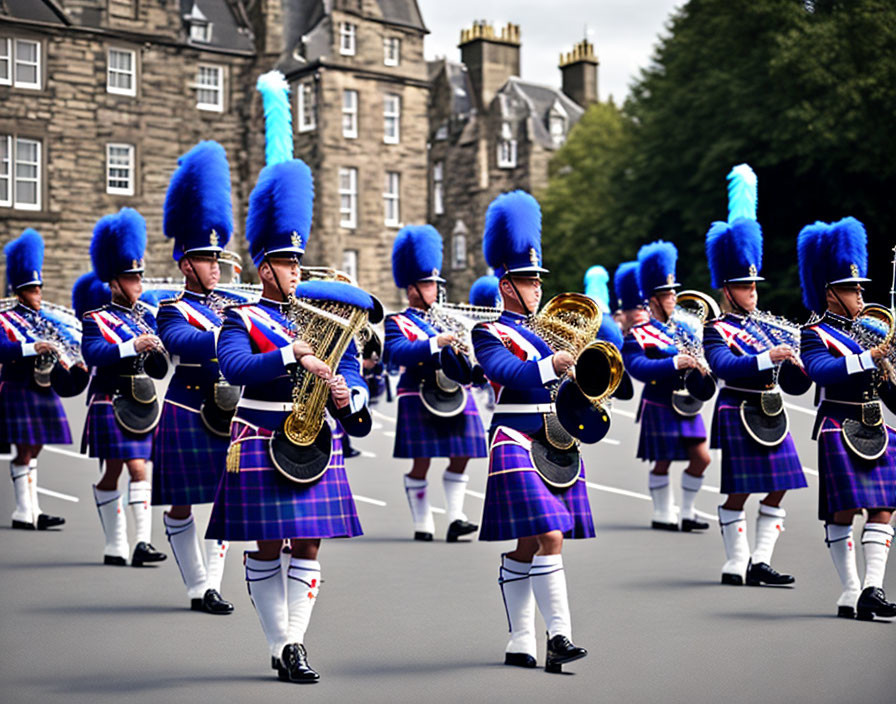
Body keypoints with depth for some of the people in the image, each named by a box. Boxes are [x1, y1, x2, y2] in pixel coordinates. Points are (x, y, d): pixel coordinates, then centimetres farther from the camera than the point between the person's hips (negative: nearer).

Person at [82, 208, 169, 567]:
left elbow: (159, 369, 16)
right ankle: (115, 545, 11)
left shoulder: (145, 317, 15)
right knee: (112, 472, 2)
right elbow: (93, 354, -19)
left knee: (138, 470, -3)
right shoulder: (96, 319, -1)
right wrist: (131, 347, -29)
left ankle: (142, 541, -8)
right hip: (110, 403, -4)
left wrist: (157, 352, -6)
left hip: (142, 403, 4)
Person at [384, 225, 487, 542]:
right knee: (421, 462, -3)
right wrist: (436, 342, -27)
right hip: (420, 400, -6)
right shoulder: (398, 323, 1)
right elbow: (398, 353, -18)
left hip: (455, 397, 6)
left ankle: (455, 517, 7)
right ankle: (422, 524, 6)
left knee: (461, 456, 1)